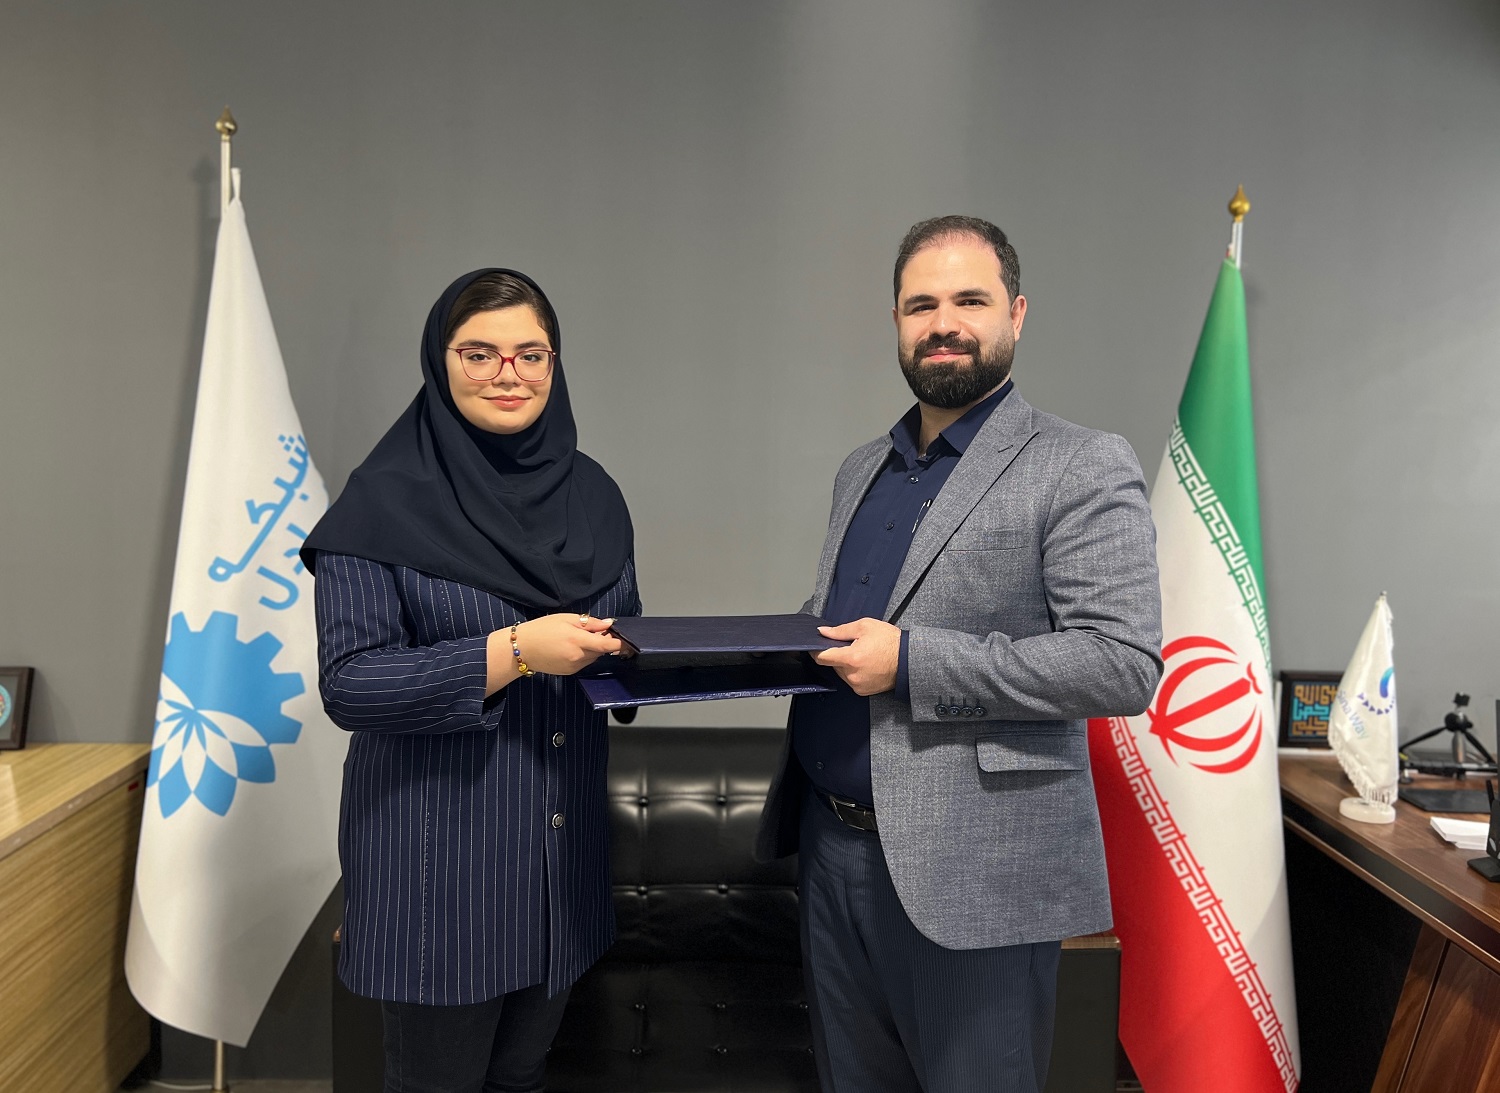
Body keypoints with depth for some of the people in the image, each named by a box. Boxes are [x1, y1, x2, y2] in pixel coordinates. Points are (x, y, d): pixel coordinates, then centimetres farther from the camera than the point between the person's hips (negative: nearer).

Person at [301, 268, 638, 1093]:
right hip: (437, 855, -5)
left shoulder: (592, 494, 6)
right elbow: (347, 684, -16)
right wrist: (514, 652, -25)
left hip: (561, 843, 5)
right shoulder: (386, 500, -10)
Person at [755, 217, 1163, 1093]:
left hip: (973, 873, -6)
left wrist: (914, 662, -23)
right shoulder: (862, 469, 12)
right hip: (833, 846, 7)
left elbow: (1126, 664, -19)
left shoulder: (1082, 469, -10)